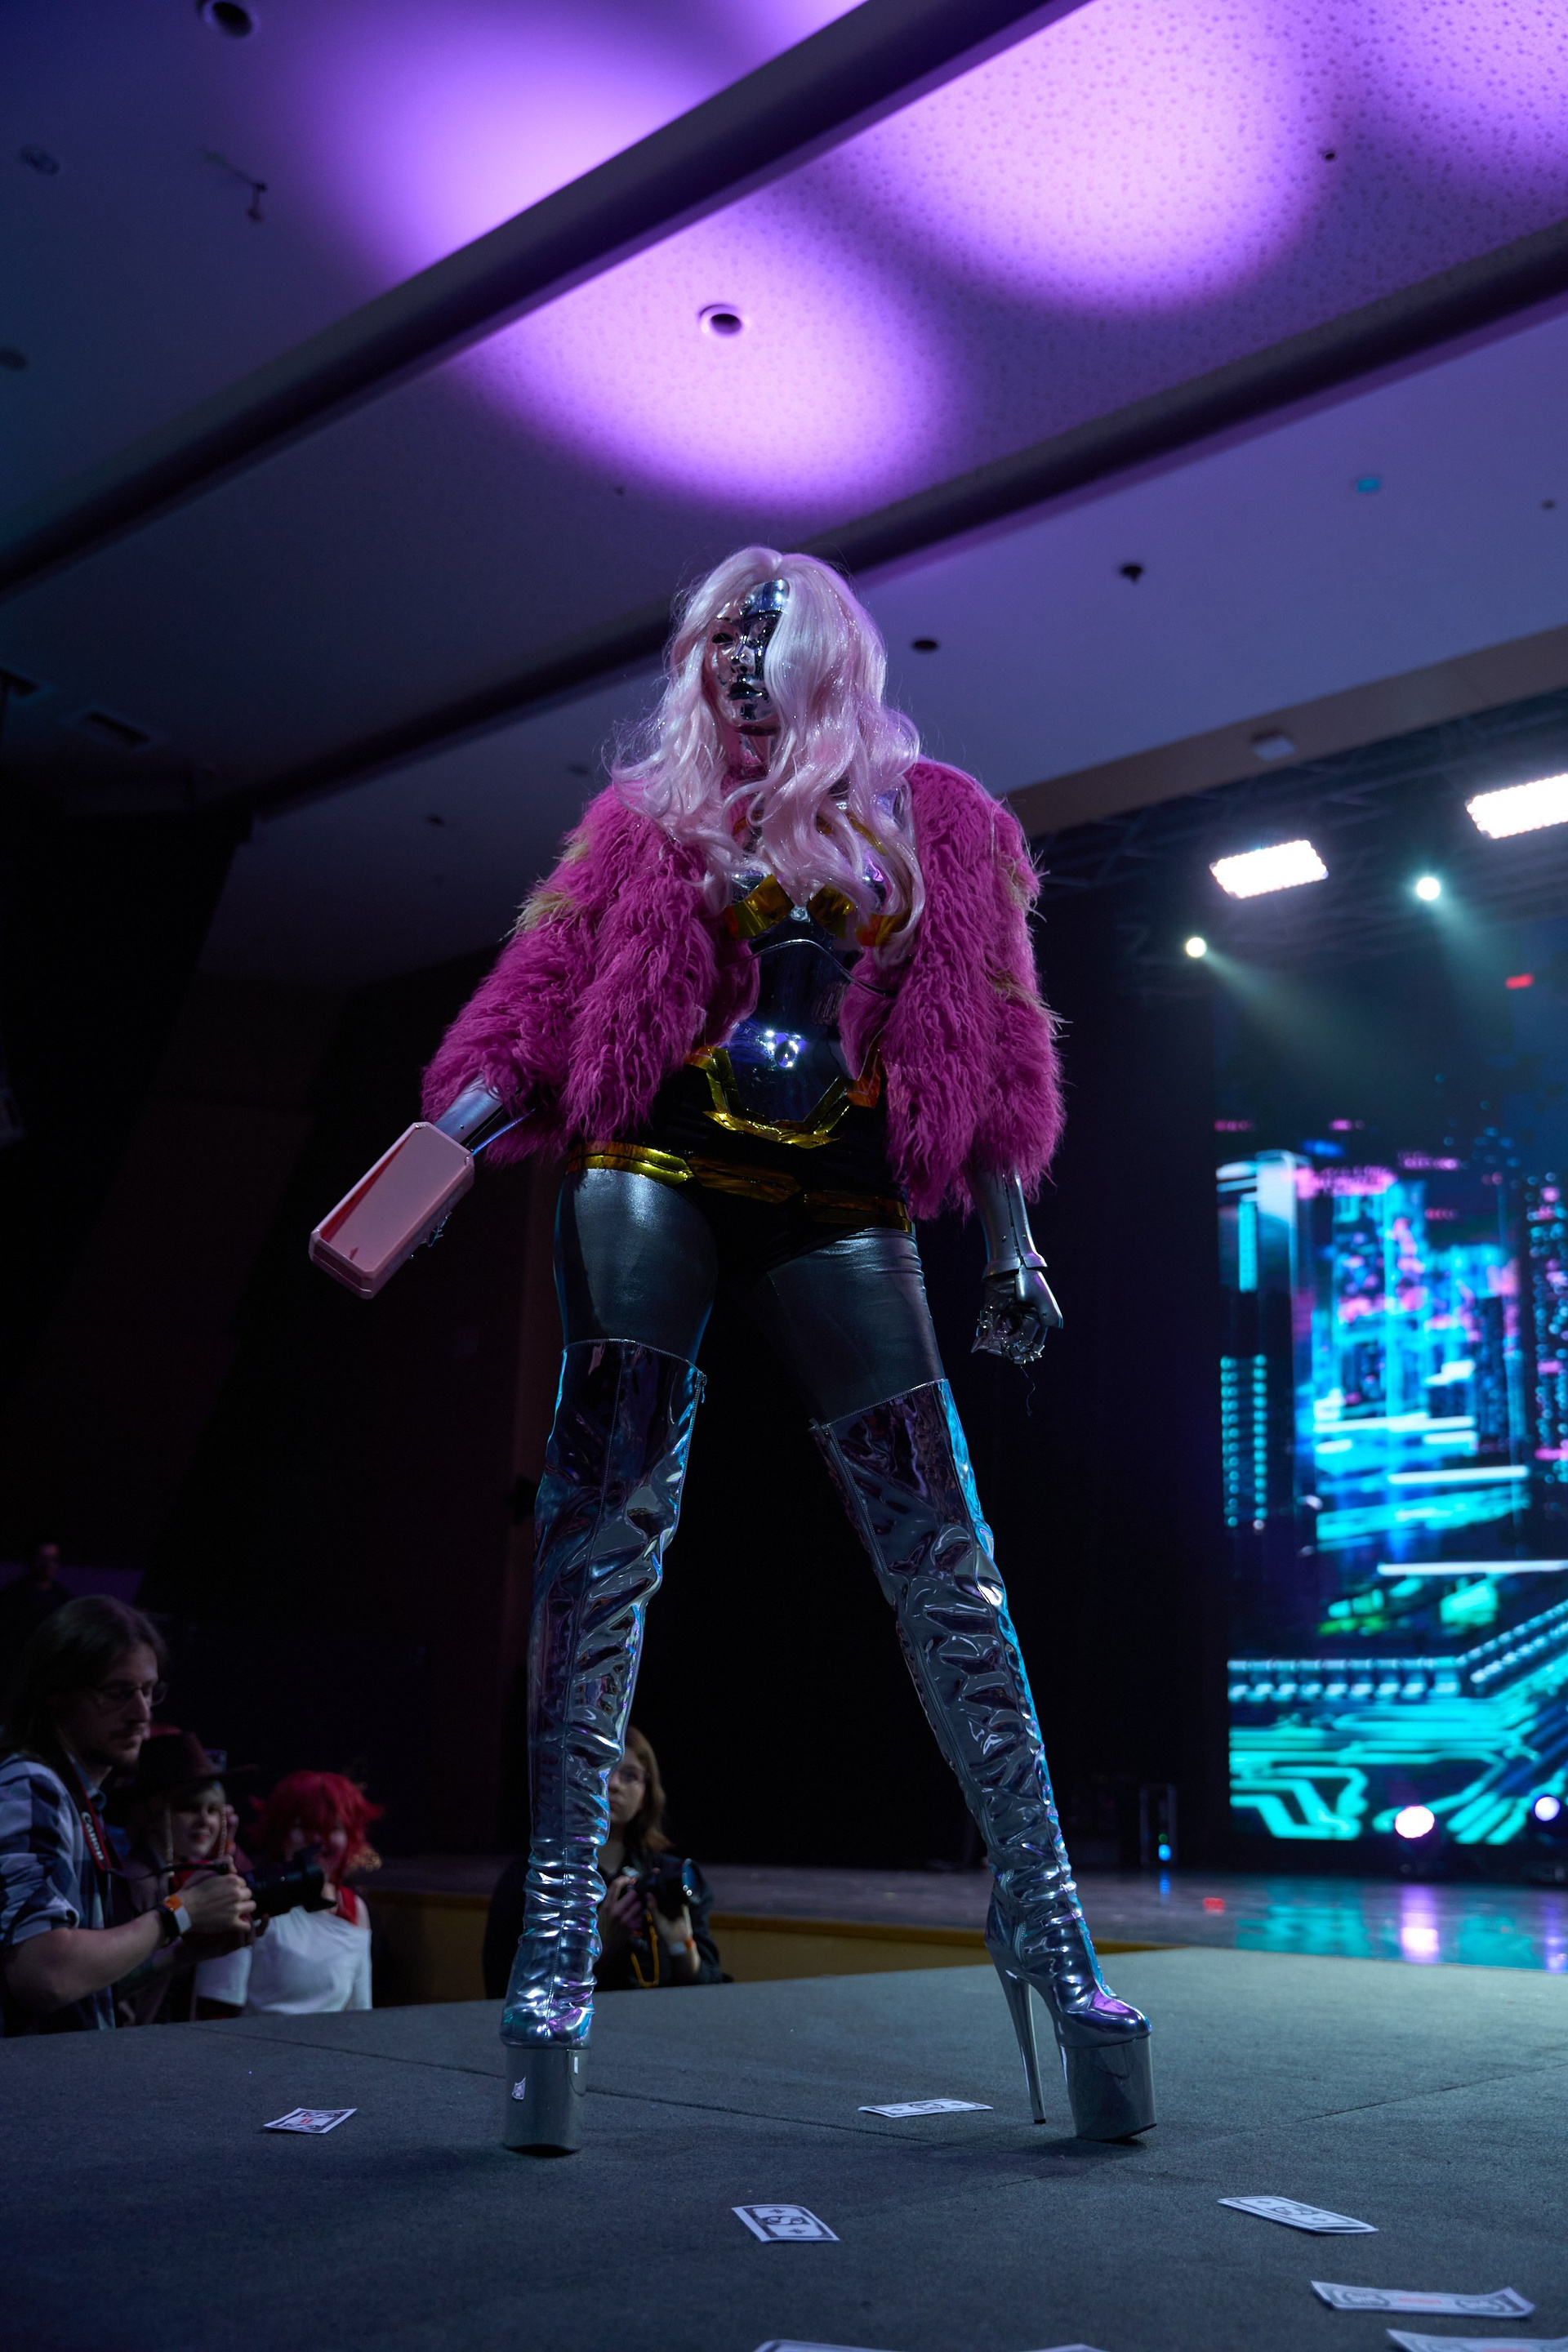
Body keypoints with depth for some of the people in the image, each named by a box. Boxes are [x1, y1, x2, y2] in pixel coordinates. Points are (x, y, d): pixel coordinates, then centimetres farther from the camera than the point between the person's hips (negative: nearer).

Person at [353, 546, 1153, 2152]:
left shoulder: (933, 819, 17)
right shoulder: (651, 816, 16)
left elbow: (988, 1048, 13)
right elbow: (548, 996, 8)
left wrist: (1010, 1239, 6)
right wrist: (452, 1130, -8)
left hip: (839, 1212, 0)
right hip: (652, 1181, 0)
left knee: (940, 1552, -5)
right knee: (605, 1526, -9)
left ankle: (1043, 1918, 0)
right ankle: (559, 1929, -7)